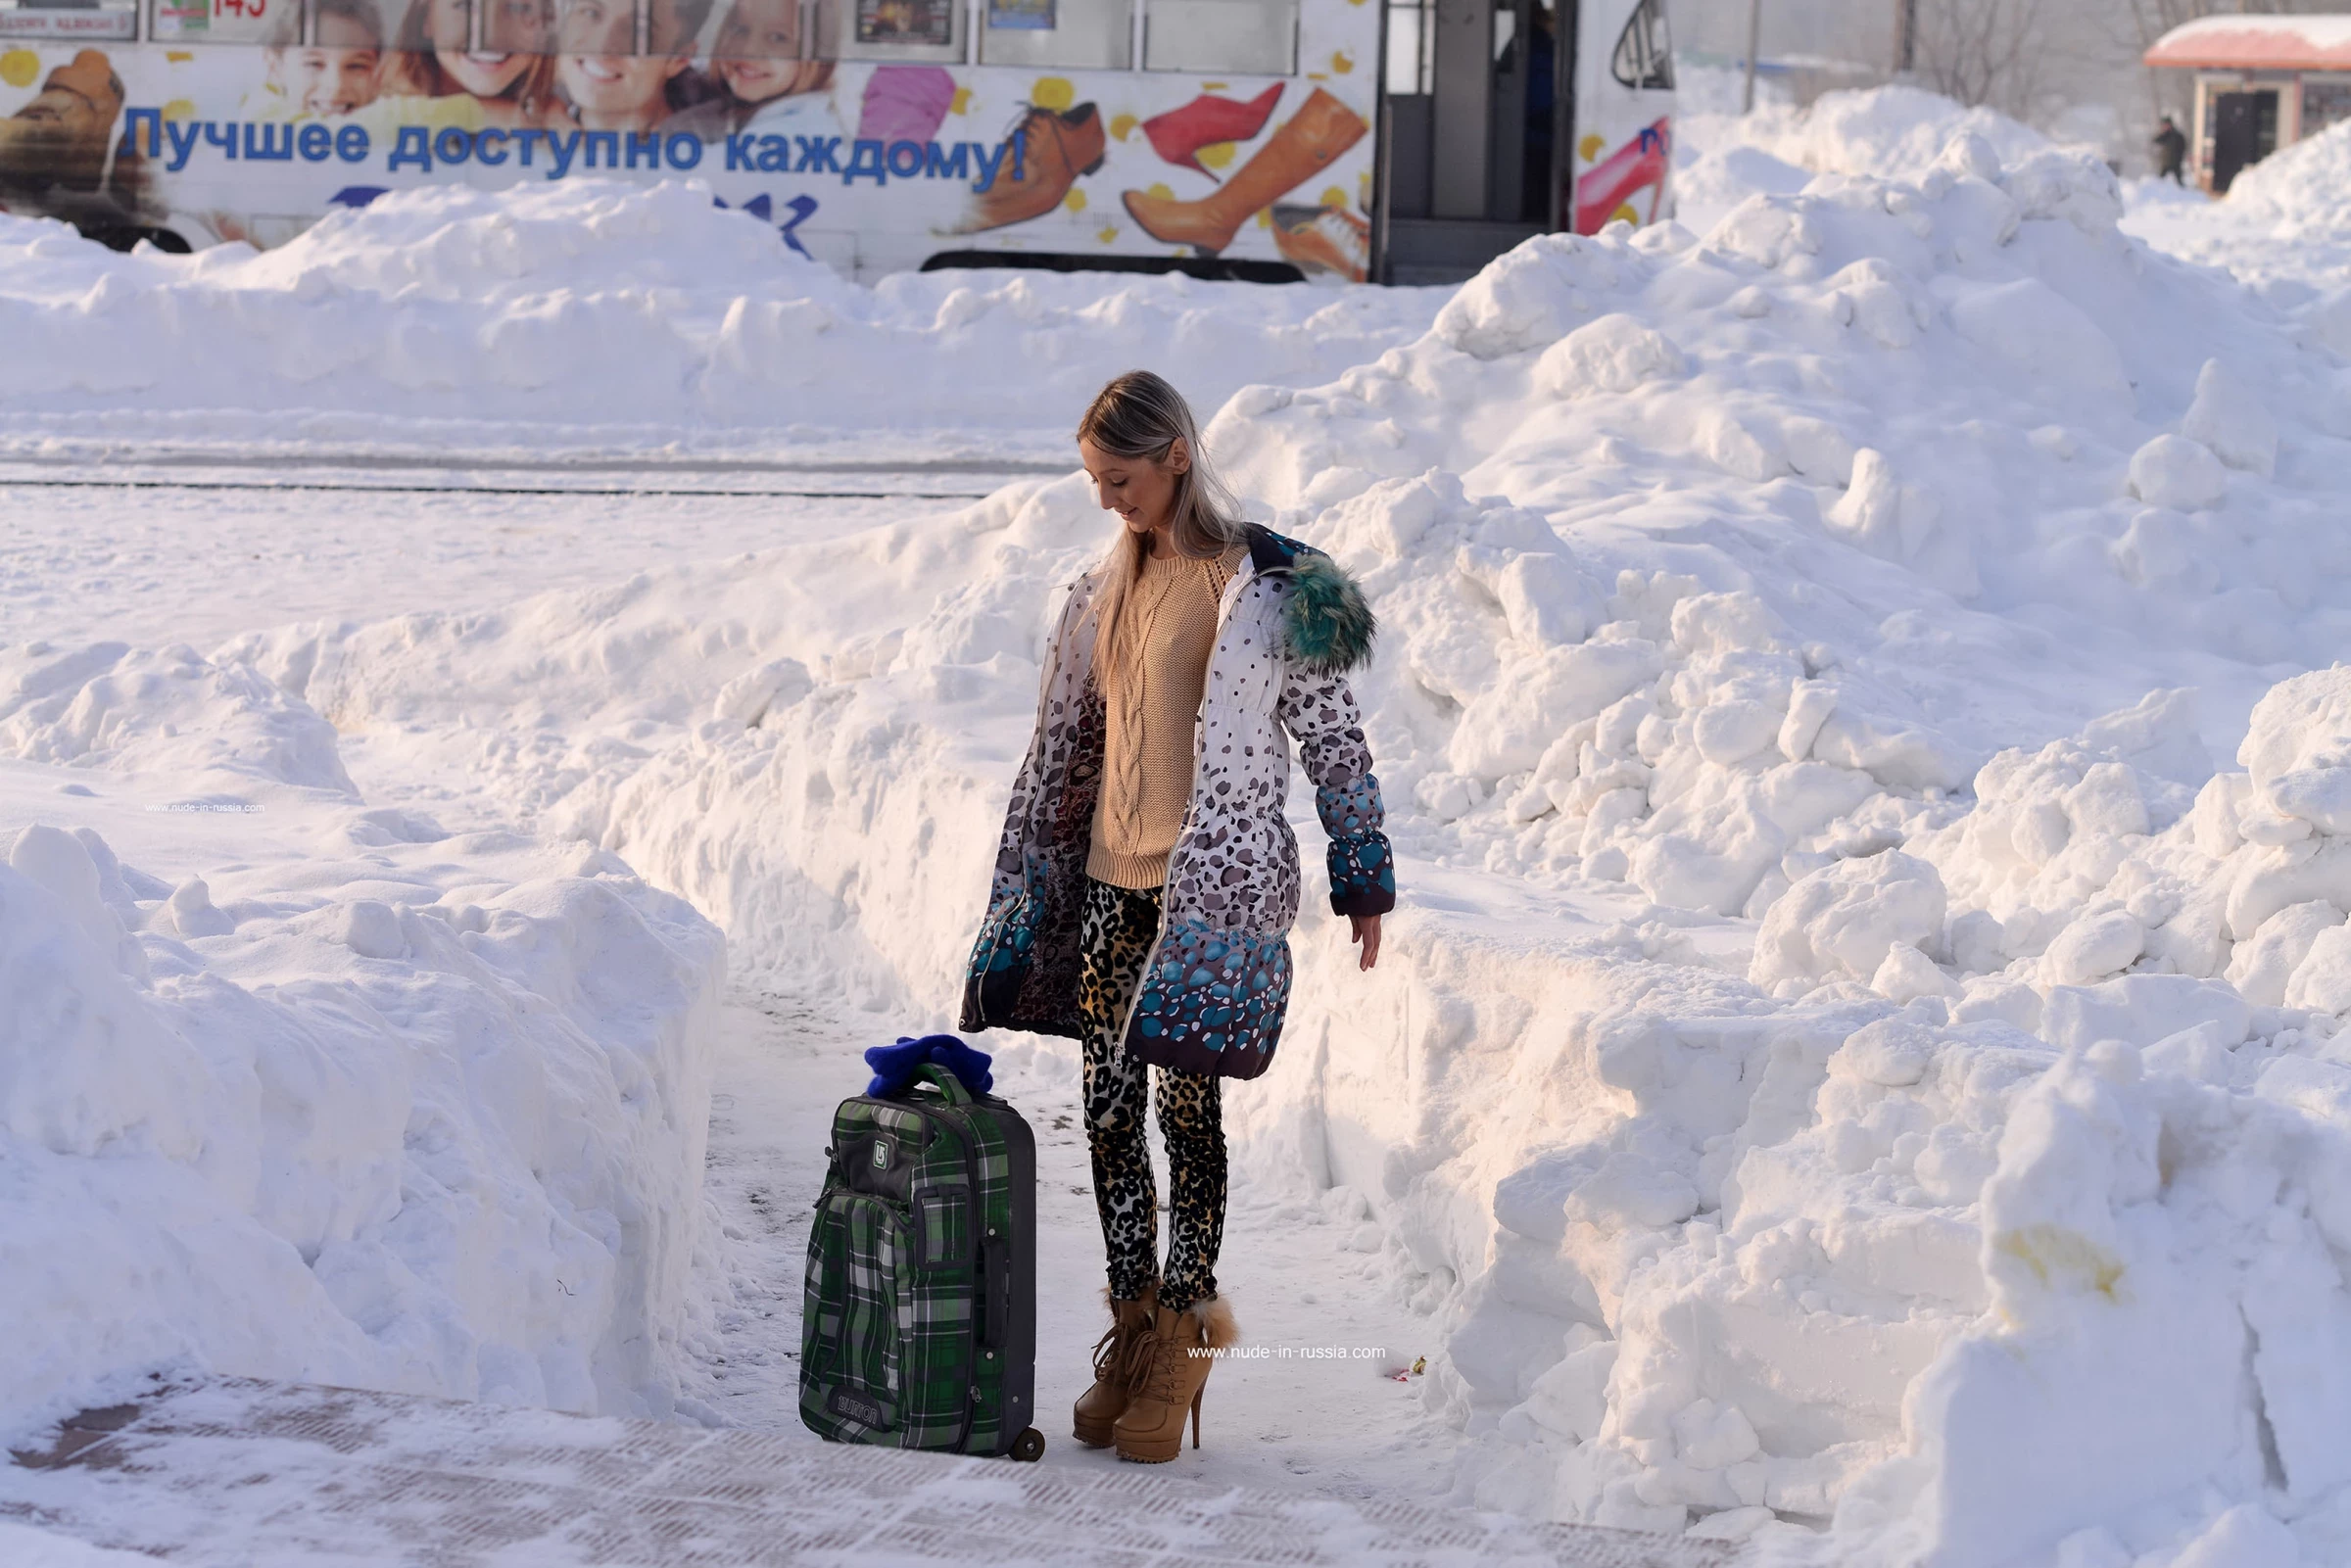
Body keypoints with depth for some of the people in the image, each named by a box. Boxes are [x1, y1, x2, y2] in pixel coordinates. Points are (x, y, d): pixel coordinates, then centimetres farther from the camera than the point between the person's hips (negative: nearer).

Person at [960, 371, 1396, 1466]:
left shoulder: (1263, 583, -9)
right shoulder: (1111, 584, 12)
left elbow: (1332, 732, -5)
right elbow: (1067, 739, 19)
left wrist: (1362, 876, -3)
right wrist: (1026, 887, 20)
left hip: (1215, 884, -6)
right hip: (1111, 882, 6)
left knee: (1185, 1102, -5)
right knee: (1109, 1108, 5)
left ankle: (1186, 1323, 6)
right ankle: (1132, 1329, 14)